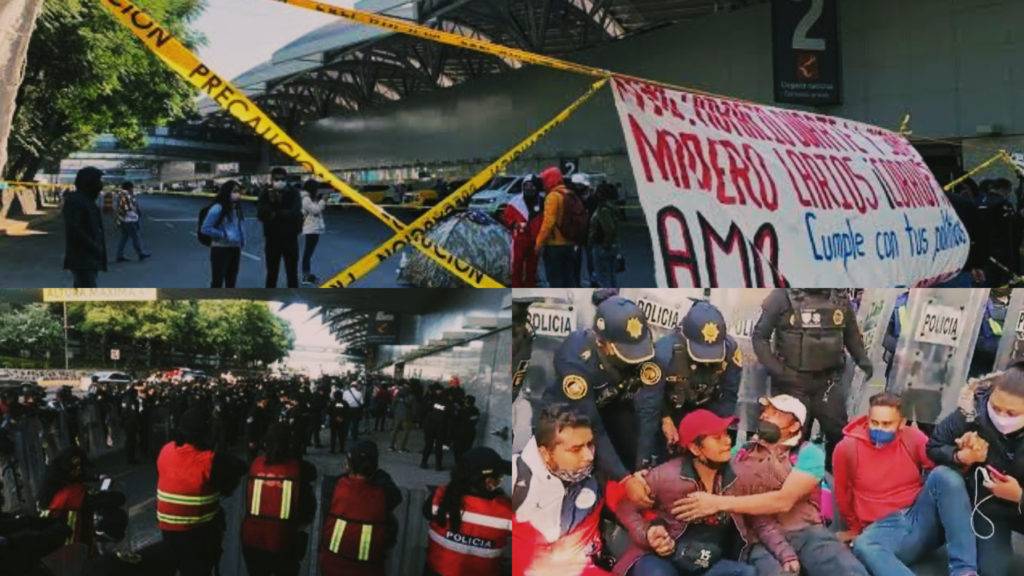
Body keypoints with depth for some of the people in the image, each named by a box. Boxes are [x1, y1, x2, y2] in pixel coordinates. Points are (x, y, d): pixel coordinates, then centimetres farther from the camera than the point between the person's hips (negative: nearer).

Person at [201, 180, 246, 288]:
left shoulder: (237, 209, 7)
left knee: (231, 282, 16)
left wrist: (242, 242, 8)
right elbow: (206, 228, -16)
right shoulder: (217, 208, -16)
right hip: (220, 249, -7)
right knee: (217, 282, -1)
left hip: (235, 249, 8)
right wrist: (224, 235, -19)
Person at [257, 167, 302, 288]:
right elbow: (261, 214, -15)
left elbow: (295, 213, -19)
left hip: (290, 238, -1)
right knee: (271, 273, 9)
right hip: (272, 238, 1)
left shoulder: (293, 193, -6)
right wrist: (271, 202, -25)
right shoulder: (266, 194, -3)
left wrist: (276, 214, -16)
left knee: (292, 273, 6)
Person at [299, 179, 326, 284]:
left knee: (309, 252, 14)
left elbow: (317, 210, 18)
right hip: (311, 230, -10)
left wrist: (322, 202, 6)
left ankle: (307, 274, 20)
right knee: (308, 252, -8)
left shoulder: (311, 198, 16)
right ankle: (306, 275, -8)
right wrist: (323, 201, -11)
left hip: (315, 229, 10)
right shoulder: (306, 199, -14)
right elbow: (315, 210, -18)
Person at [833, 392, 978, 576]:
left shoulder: (912, 437, 1)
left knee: (943, 475, -27)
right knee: (863, 548, -37)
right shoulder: (846, 448, -4)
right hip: (884, 528, -2)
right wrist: (856, 529, 23)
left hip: (921, 518, 2)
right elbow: (843, 494, 12)